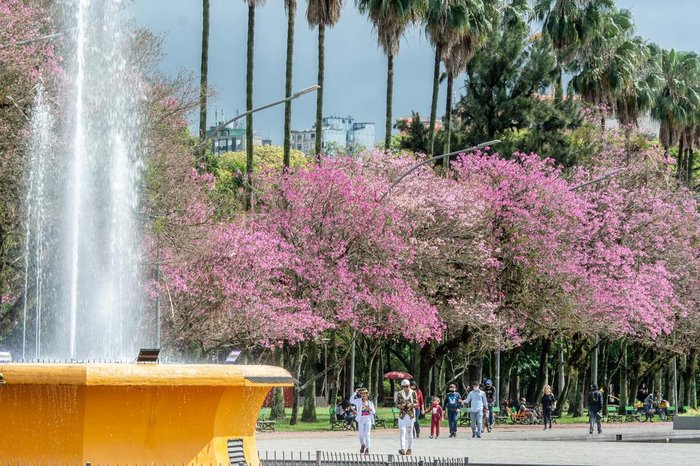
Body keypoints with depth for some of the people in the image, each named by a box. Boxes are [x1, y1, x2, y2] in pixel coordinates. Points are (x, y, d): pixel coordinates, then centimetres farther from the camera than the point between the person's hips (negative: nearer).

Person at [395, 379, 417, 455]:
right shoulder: (399, 393, 4)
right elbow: (397, 404, 5)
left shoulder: (413, 393, 1)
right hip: (402, 415, 0)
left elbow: (416, 404, 1)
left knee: (409, 432, 5)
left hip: (410, 414, 0)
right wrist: (400, 406, -17)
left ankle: (409, 448, 17)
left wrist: (411, 405, -20)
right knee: (402, 431, -11)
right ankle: (402, 448, -20)